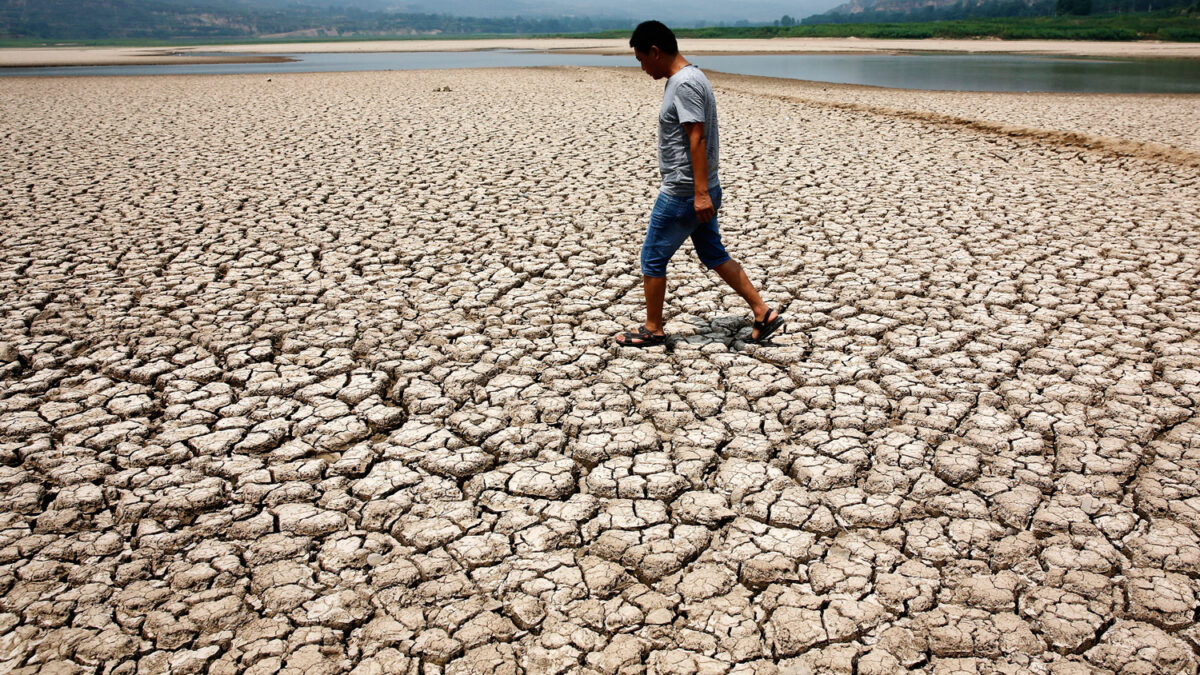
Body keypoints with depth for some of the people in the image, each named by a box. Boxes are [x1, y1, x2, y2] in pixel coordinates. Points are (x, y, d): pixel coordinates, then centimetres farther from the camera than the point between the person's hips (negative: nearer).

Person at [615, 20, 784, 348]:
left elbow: (698, 139, -23)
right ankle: (763, 313, 16)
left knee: (652, 258, 3)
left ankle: (652, 330, 16)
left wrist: (701, 193, -25)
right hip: (699, 192, 10)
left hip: (683, 195, -10)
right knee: (714, 256, 16)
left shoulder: (684, 84, -18)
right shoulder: (688, 78, 14)